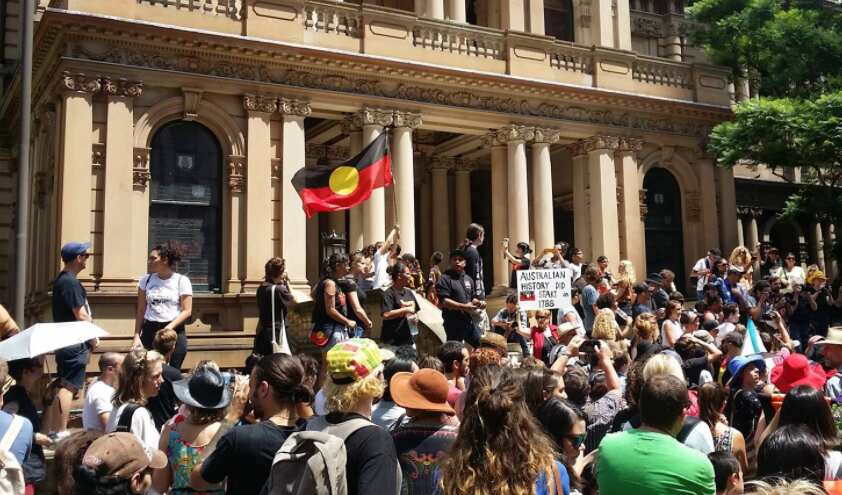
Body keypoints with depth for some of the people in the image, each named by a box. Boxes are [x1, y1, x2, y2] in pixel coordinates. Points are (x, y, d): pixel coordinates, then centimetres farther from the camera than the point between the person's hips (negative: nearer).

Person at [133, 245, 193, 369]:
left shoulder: (181, 281, -1)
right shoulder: (146, 280, 8)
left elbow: (187, 311, -5)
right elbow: (141, 311, 9)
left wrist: (169, 328, -16)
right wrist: (137, 336, 1)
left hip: (175, 330, -2)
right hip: (150, 331, 2)